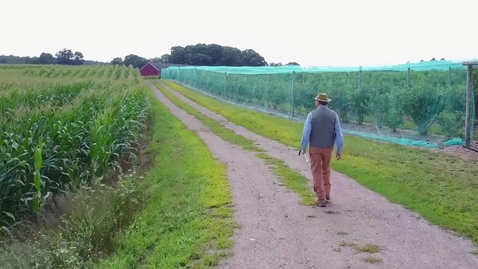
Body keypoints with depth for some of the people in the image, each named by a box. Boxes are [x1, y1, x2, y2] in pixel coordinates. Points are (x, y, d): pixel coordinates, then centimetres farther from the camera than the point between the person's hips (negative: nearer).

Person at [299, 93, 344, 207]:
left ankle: (321, 198, 0)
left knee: (317, 172, 5)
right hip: (328, 147, 2)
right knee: (326, 169, 24)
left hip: (315, 147, -2)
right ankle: (326, 193, 21)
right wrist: (339, 150, 1)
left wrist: (303, 148, 0)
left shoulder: (312, 114, -9)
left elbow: (306, 133, -11)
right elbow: (339, 133, -6)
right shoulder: (334, 115, -3)